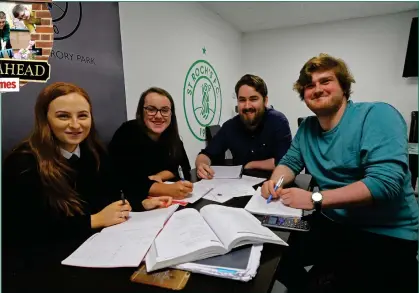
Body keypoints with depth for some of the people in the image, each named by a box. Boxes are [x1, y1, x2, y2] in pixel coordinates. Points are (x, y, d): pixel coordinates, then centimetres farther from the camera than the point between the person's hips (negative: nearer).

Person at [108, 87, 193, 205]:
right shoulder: (127, 134, -19)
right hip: (132, 200, -5)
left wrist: (158, 176, -15)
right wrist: (168, 189, -38)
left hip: (165, 199, 6)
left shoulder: (170, 133, -3)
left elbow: (184, 168, 1)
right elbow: (126, 181, -28)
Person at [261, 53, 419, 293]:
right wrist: (275, 181, -11)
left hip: (386, 235, -5)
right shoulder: (307, 127, 5)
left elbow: (386, 181, -26)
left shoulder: (377, 115, -15)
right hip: (331, 223, 6)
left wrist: (315, 199, -28)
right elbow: (290, 162, 13)